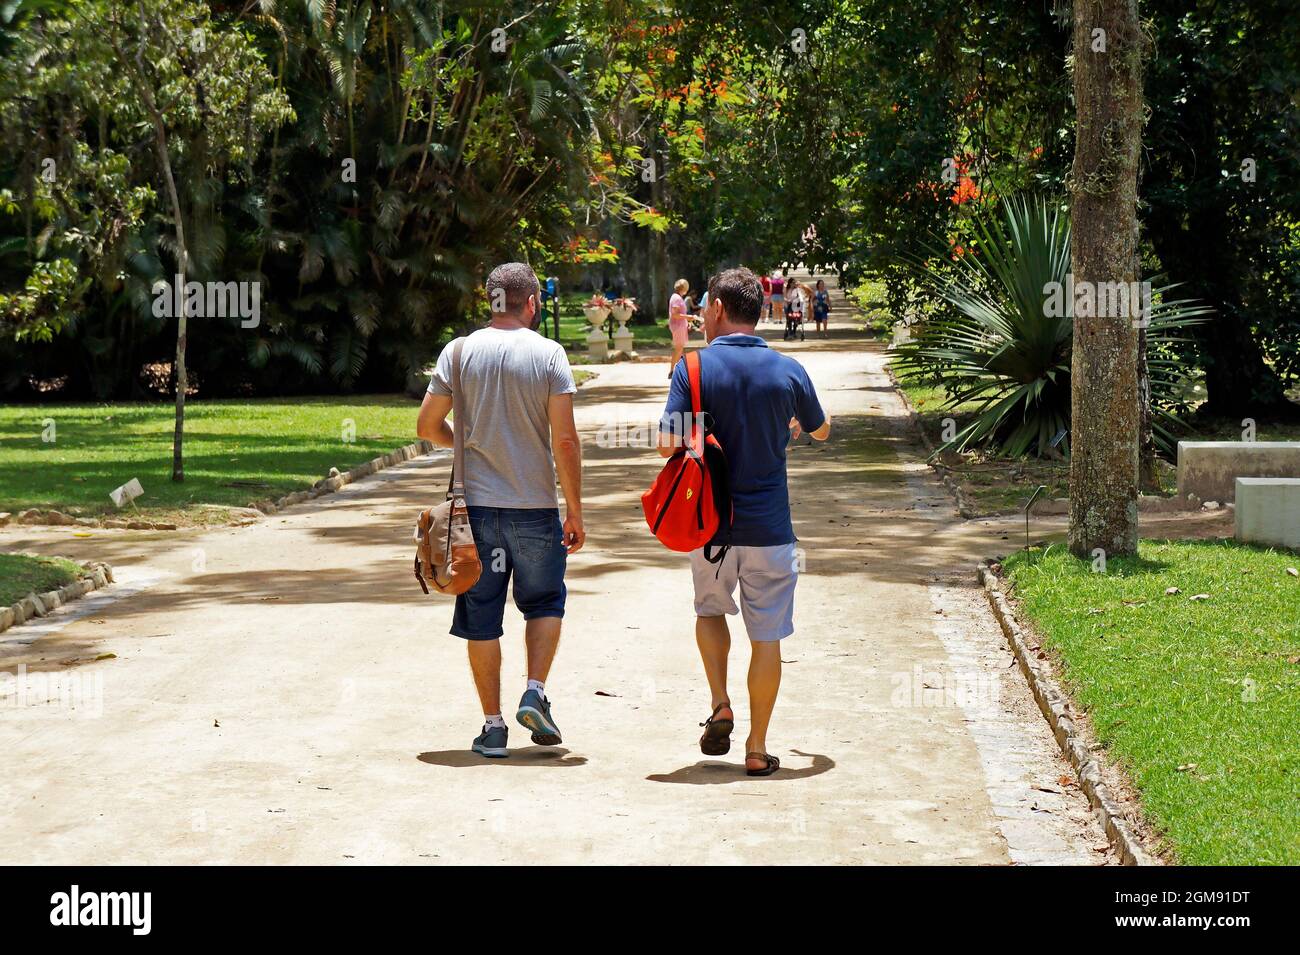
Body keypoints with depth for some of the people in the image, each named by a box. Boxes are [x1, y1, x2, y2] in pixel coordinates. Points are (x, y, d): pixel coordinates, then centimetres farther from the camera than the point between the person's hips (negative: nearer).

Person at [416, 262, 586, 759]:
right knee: (545, 604, 19)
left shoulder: (458, 353, 1)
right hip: (535, 506, -1)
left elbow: (427, 426, 5)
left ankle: (493, 725, 10)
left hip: (476, 503, 1)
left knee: (481, 618, 8)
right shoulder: (549, 354, -5)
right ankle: (535, 694, 4)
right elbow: (565, 440, -8)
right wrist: (575, 510, -1)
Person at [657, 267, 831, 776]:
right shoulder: (788, 370, -3)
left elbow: (668, 445, -16)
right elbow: (820, 430, 15)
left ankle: (720, 705, 8)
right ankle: (757, 749, 11)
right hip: (769, 526, 0)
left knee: (710, 609, 25)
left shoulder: (694, 367, -9)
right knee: (767, 638, 8)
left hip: (709, 524, 0)